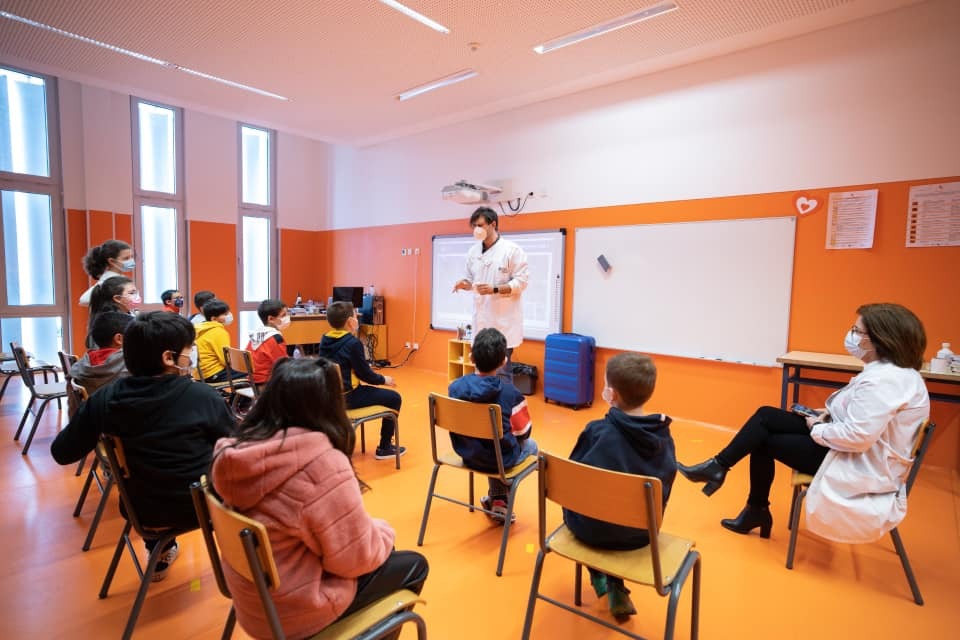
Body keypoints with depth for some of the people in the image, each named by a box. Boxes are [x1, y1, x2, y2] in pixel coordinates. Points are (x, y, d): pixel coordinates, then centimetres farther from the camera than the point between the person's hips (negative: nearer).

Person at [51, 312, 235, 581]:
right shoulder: (202, 396, -23)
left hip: (142, 510, 4)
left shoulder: (105, 398, -13)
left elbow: (62, 453, 0)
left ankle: (160, 556, 44)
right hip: (201, 506, -3)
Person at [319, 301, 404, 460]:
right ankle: (384, 448, 12)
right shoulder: (353, 343, -19)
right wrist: (383, 379, 3)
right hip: (346, 397, -8)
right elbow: (365, 374, -12)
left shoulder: (325, 340, 3)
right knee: (394, 398, 4)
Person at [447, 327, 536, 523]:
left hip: (467, 454, 4)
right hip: (501, 459, -4)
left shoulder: (455, 387, -14)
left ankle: (495, 499, 43)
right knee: (530, 445, 28)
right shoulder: (511, 393, -23)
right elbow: (524, 433, -11)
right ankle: (500, 501, 31)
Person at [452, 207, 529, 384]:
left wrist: (494, 289, -21)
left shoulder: (512, 250, -8)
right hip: (481, 318, 6)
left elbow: (521, 281, -10)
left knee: (501, 372, -1)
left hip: (503, 320, -6)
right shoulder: (473, 251, 10)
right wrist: (464, 284, -6)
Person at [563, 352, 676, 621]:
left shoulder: (597, 431, -23)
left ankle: (599, 577, 34)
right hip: (641, 533, 3)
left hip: (592, 527, -3)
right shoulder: (664, 437, -12)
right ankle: (616, 589, 29)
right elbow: (665, 490, 1)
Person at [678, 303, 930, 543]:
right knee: (765, 416, 2)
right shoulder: (891, 370, 6)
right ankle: (718, 467, 7)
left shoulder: (885, 380, -27)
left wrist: (817, 429, -14)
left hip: (859, 465, -9)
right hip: (853, 452, 9)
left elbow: (858, 437, -31)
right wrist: (829, 414, 5)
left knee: (764, 441, -4)